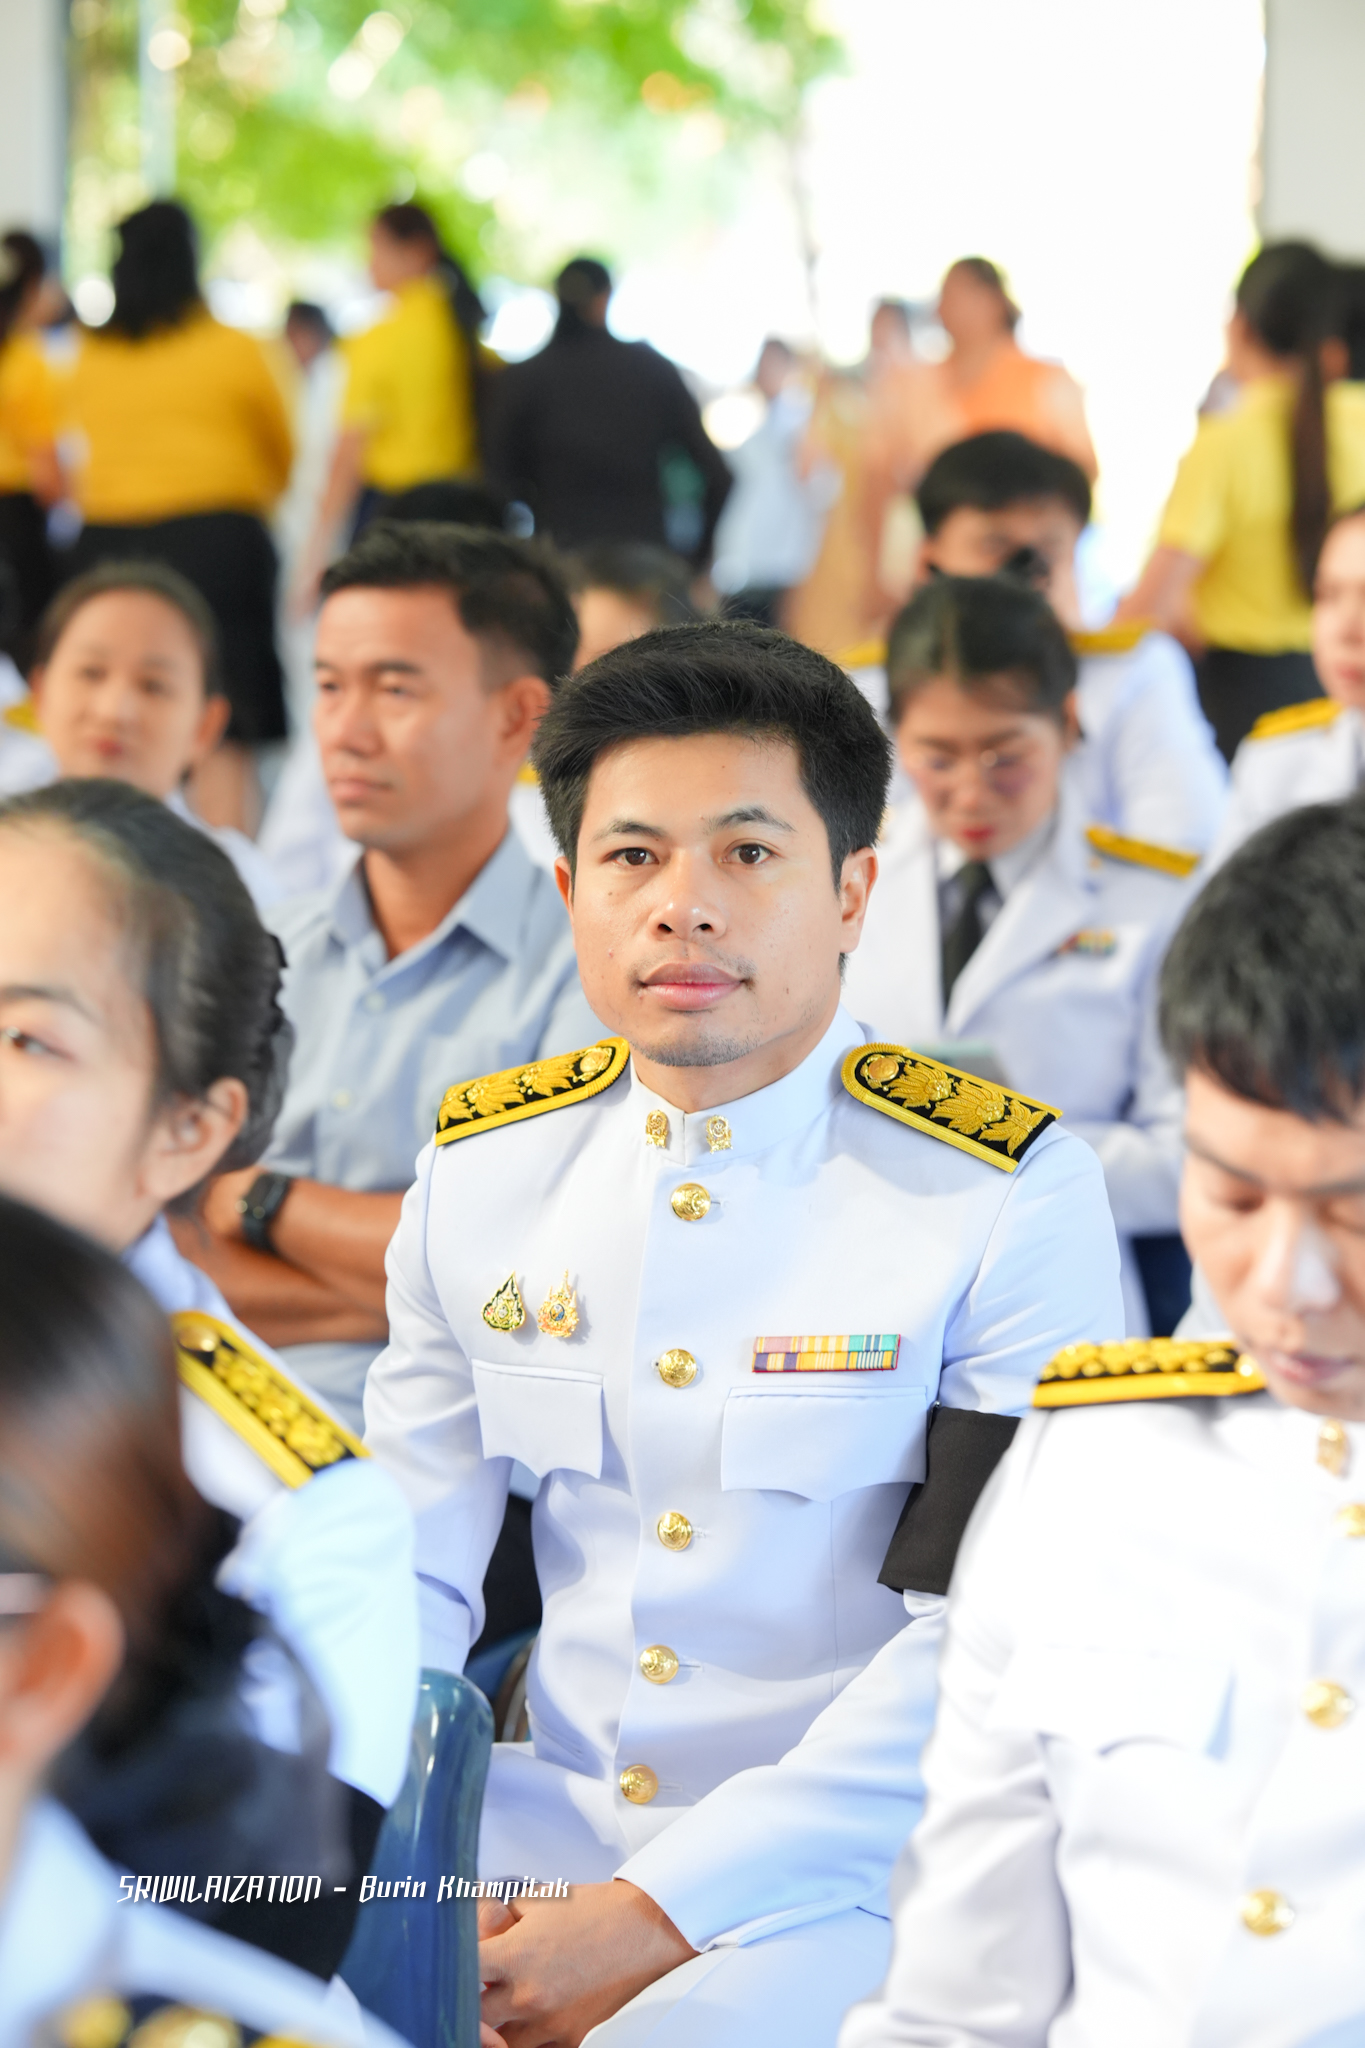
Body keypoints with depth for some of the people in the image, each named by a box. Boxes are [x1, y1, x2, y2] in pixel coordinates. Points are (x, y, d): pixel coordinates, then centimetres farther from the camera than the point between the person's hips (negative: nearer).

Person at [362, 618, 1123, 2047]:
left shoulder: (1012, 1198, -10)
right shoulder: (480, 1166, 5)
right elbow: (403, 1573, 8)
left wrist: (662, 1916, -18)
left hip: (844, 1871, -4)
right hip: (548, 1817, 5)